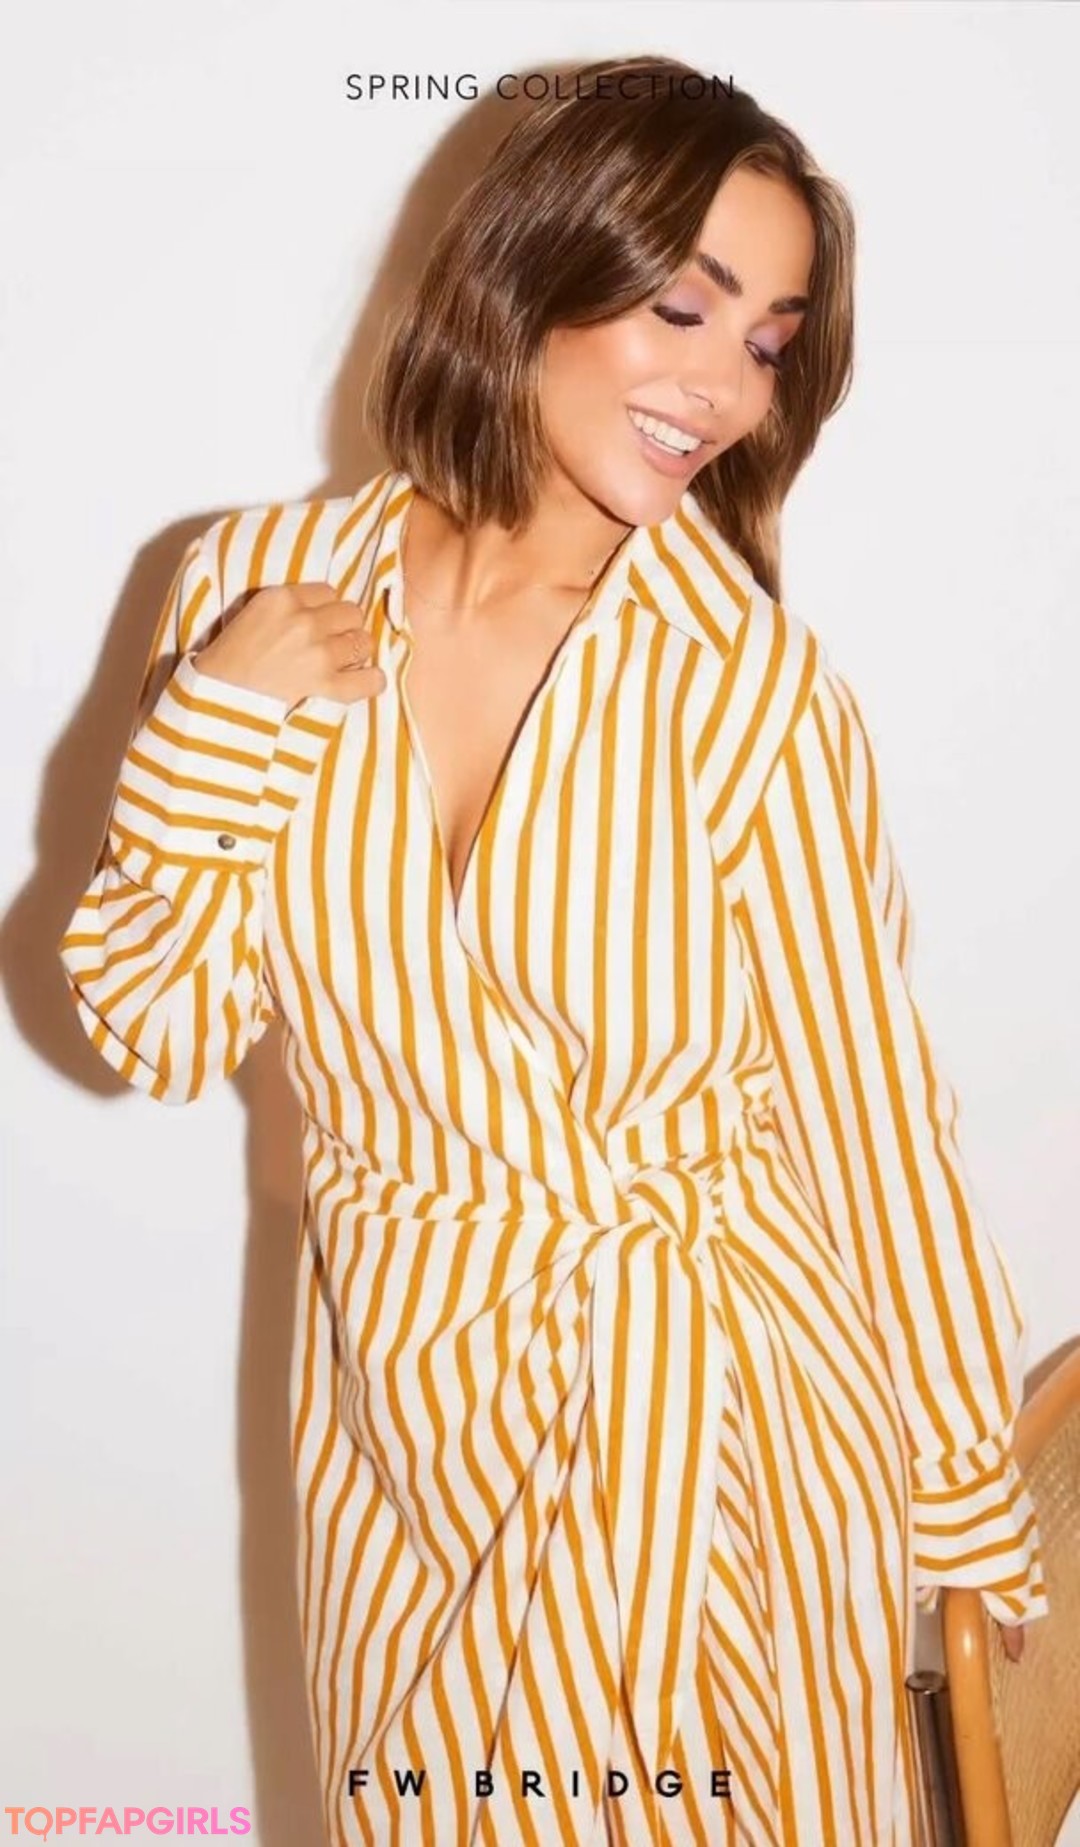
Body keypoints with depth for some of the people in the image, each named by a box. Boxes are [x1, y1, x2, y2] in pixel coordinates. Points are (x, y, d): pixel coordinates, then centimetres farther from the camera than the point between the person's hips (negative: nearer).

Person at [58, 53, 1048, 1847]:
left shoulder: (756, 689, -18)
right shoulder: (264, 583, -7)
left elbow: (875, 1117, -10)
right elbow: (161, 1033, -2)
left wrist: (974, 1505, -1)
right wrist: (213, 726, -17)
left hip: (713, 1426, -3)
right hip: (405, 1417, 4)